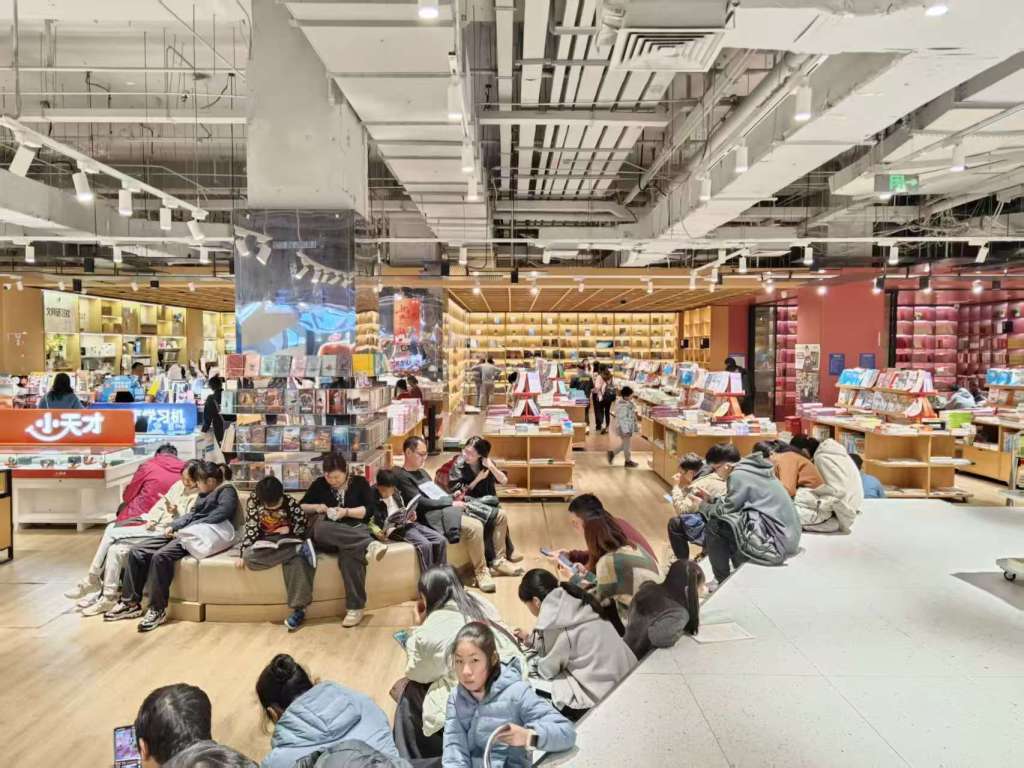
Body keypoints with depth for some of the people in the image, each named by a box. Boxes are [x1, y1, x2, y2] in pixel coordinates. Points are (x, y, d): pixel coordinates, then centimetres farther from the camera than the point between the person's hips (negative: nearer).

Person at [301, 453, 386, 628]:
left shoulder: (359, 482, 10)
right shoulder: (319, 484, 15)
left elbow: (369, 510, 2)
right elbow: (300, 507, 18)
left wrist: (346, 512, -12)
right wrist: (317, 507, -2)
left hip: (355, 530, -1)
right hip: (326, 536, 2)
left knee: (349, 552, -39)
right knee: (321, 528, -38)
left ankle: (356, 607, -36)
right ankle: (369, 544, -51)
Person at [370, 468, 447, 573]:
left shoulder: (396, 493, 16)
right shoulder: (373, 498, -6)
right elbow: (370, 522, -8)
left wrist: (411, 516, 7)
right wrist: (378, 532, -24)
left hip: (408, 523, 8)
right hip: (393, 529, -8)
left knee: (441, 540, -9)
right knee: (424, 544, -30)